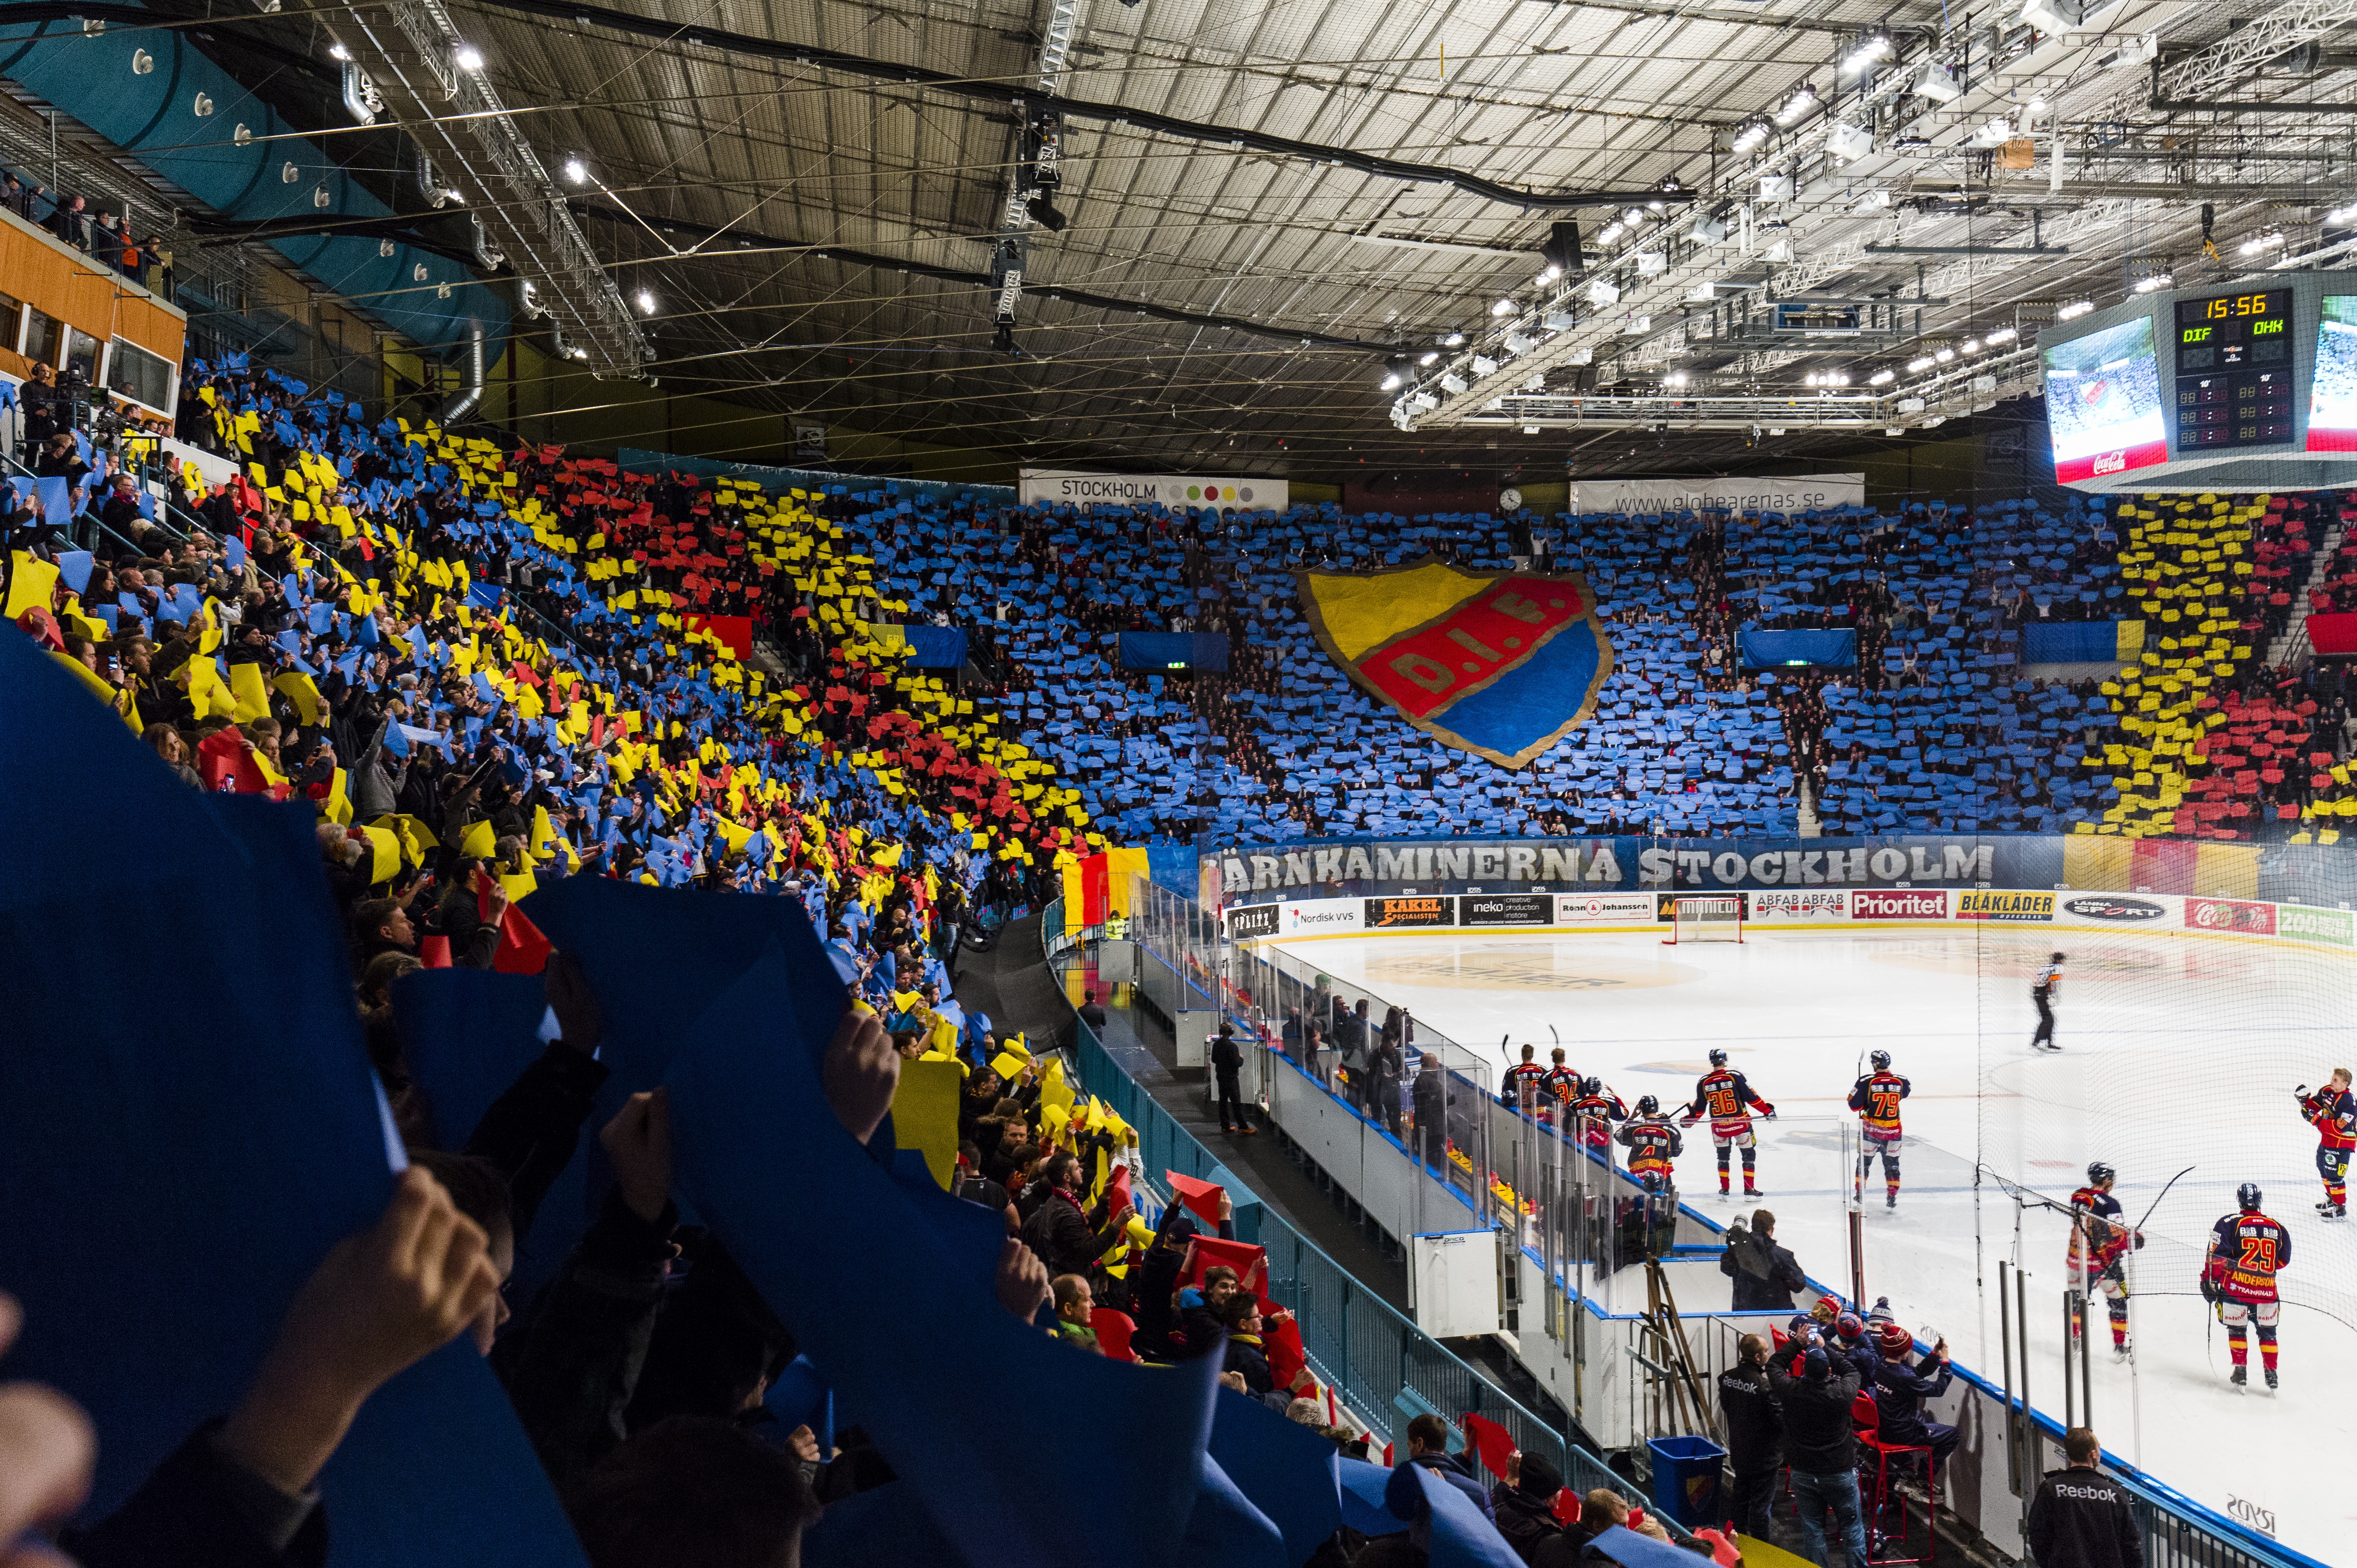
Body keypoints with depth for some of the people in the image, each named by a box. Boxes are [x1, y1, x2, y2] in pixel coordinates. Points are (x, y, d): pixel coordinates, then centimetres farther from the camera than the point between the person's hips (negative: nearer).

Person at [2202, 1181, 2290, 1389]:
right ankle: (2272, 1374, 20)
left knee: (2237, 1330, 15)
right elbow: (2282, 1260, 18)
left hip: (2236, 1288, -2)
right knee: (2267, 1331, 19)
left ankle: (2241, 1373, 14)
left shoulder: (2228, 1224, -5)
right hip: (2267, 1290, 2)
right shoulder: (2277, 1228, 6)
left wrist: (2210, 1282, 2)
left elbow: (2217, 1256, -8)